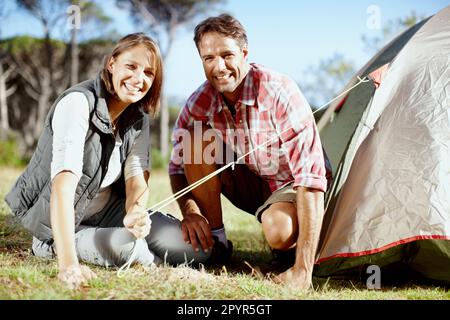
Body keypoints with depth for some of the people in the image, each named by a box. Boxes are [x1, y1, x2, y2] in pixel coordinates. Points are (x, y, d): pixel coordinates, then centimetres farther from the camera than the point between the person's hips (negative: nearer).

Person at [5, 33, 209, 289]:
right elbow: (63, 183, -38)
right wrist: (68, 263, -50)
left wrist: (136, 214, -39)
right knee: (126, 248, -34)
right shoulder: (78, 102, -25)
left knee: (195, 246, -9)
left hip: (107, 210, 7)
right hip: (55, 218, -6)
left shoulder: (139, 118, -1)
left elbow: (137, 180, -12)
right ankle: (55, 245, -3)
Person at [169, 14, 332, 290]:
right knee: (197, 138, -21)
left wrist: (303, 269, -42)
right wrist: (190, 210, -28)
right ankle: (214, 242, -9)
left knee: (279, 232, -38)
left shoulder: (279, 92, -31)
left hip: (288, 184, -4)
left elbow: (310, 174, -36)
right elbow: (179, 167, -3)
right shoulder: (200, 102, -14)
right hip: (249, 183, 5)